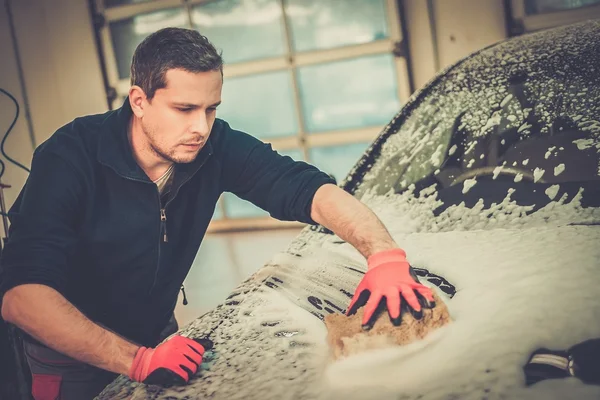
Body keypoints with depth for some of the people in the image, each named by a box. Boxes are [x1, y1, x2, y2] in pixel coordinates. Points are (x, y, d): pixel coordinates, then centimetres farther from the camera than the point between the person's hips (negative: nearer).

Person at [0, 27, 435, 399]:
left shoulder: (217, 147, -18)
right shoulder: (70, 158, -29)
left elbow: (309, 190, -21)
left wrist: (386, 255, -40)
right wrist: (136, 360, -47)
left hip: (159, 340, 4)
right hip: (74, 357, -4)